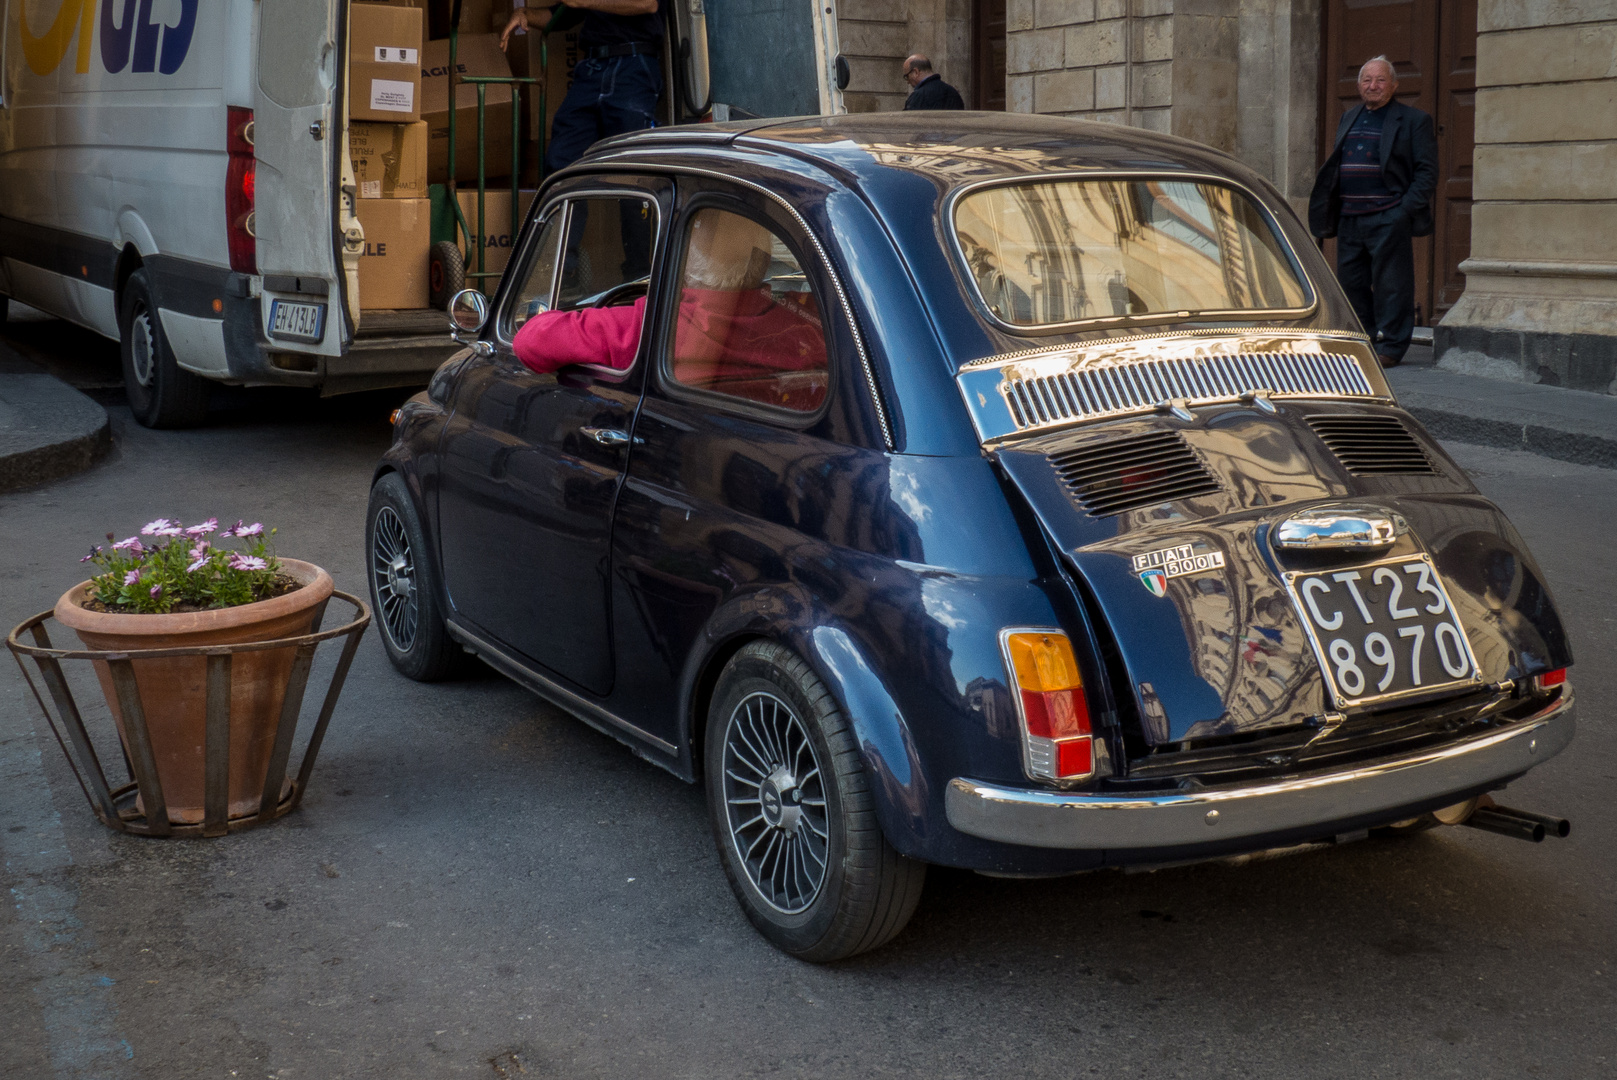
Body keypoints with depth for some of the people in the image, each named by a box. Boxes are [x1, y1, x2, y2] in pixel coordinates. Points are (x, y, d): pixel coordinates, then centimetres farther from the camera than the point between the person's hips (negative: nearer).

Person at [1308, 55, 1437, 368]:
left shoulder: (1414, 121, 1)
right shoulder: (1349, 119, 19)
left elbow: (1427, 171, -3)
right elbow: (1334, 167, 22)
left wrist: (1407, 209, -14)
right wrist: (1327, 212, 11)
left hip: (1387, 219, -6)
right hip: (1349, 218, 6)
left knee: (1390, 283, -4)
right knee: (1350, 282, 9)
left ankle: (1390, 347, 3)